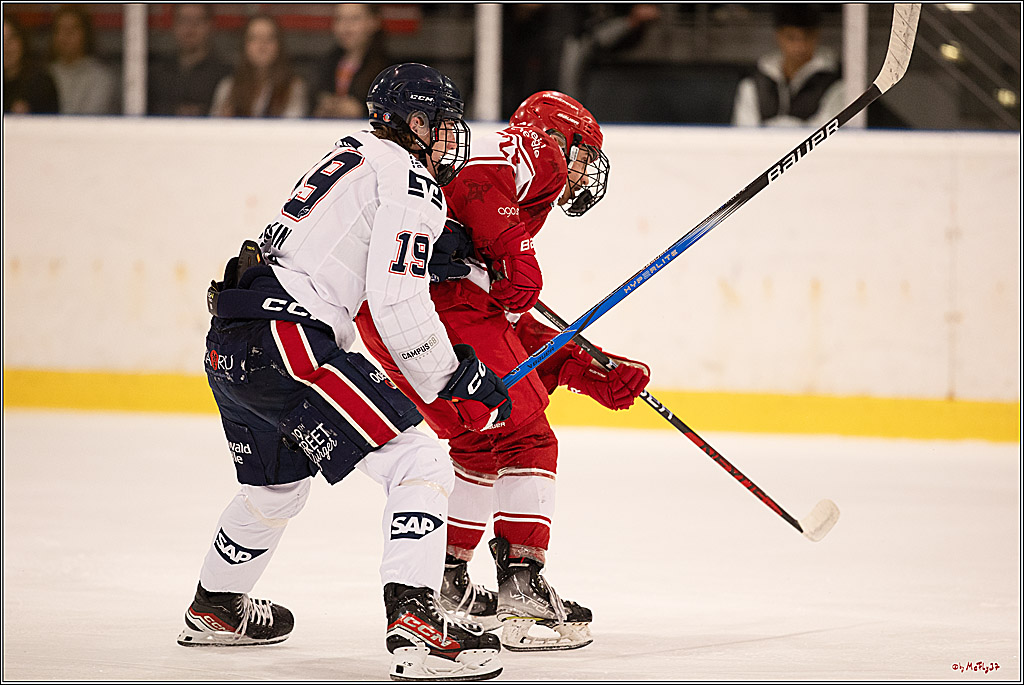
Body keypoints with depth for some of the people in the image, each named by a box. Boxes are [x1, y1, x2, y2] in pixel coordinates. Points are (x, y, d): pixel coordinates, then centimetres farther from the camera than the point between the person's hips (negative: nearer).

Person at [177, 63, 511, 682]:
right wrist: (458, 381, -7)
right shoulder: (409, 178, -5)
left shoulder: (351, 154, 24)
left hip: (231, 343, 10)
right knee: (419, 462, -13)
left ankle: (215, 609, 52)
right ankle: (414, 623, -28)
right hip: (287, 337, -10)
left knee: (277, 486, 33)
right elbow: (398, 302, -14)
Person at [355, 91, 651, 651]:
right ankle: (522, 586, -5)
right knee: (525, 438, -1)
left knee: (478, 442, 23)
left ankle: (446, 582, 26)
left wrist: (595, 375, 29)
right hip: (447, 295, -9)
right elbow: (473, 178, -14)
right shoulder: (538, 152, 10)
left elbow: (520, 334, 34)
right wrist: (515, 258, -12)